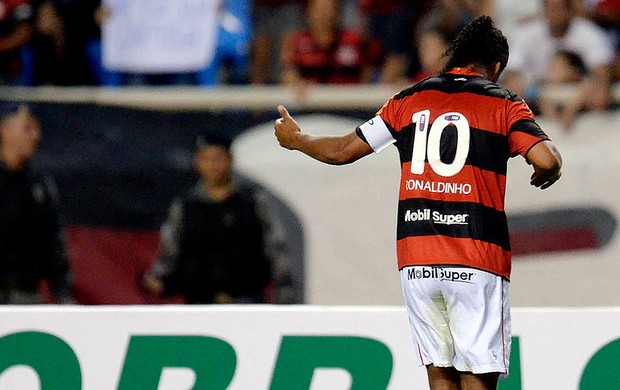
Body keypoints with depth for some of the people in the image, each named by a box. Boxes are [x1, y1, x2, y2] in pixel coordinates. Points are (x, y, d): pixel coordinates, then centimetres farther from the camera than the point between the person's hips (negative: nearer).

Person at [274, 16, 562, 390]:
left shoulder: (411, 100, 12)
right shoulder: (504, 105, 2)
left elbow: (342, 150, 16)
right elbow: (546, 160, -13)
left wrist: (296, 140, 35)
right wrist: (549, 173, 11)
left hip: (416, 260, 4)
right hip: (476, 261, -4)